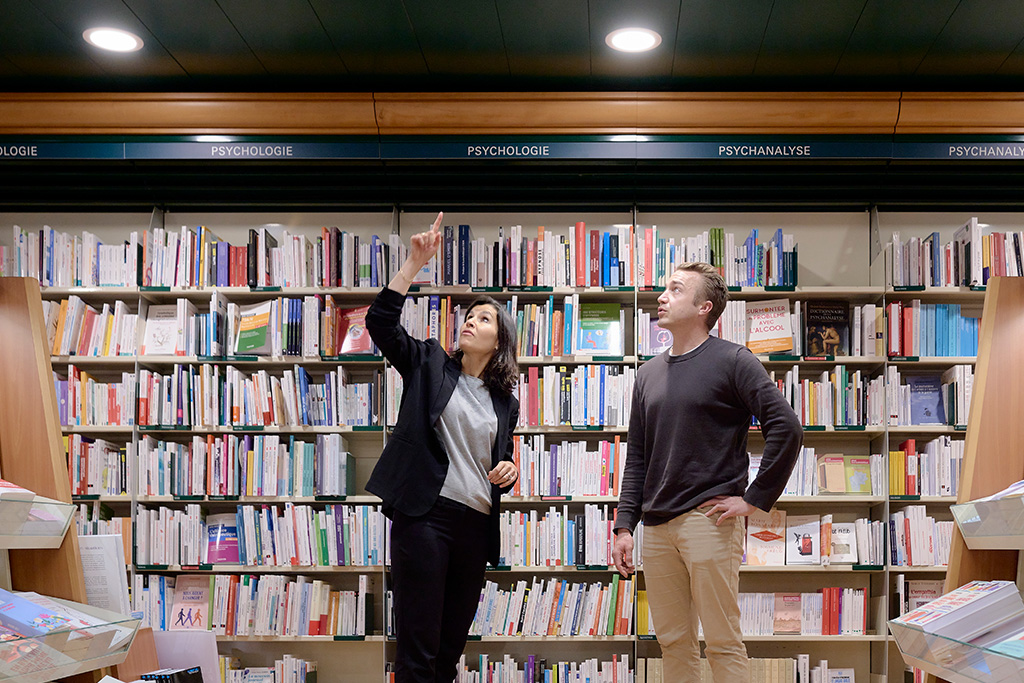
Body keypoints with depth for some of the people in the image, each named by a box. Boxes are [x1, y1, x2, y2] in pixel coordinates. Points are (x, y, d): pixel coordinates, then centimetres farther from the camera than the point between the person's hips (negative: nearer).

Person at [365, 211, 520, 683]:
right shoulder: (430, 365, 8)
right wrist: (415, 263, -10)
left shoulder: (505, 402, 16)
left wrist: (509, 470, 2)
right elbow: (381, 322, -5)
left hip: (476, 526, 4)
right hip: (425, 515, -4)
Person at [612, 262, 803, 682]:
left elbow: (786, 428, -9)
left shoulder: (732, 361, -2)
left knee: (722, 643, -2)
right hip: (656, 525, 6)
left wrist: (755, 499, -11)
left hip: (709, 519, -6)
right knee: (673, 643, 11)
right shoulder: (649, 374, 15)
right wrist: (624, 525, 9)